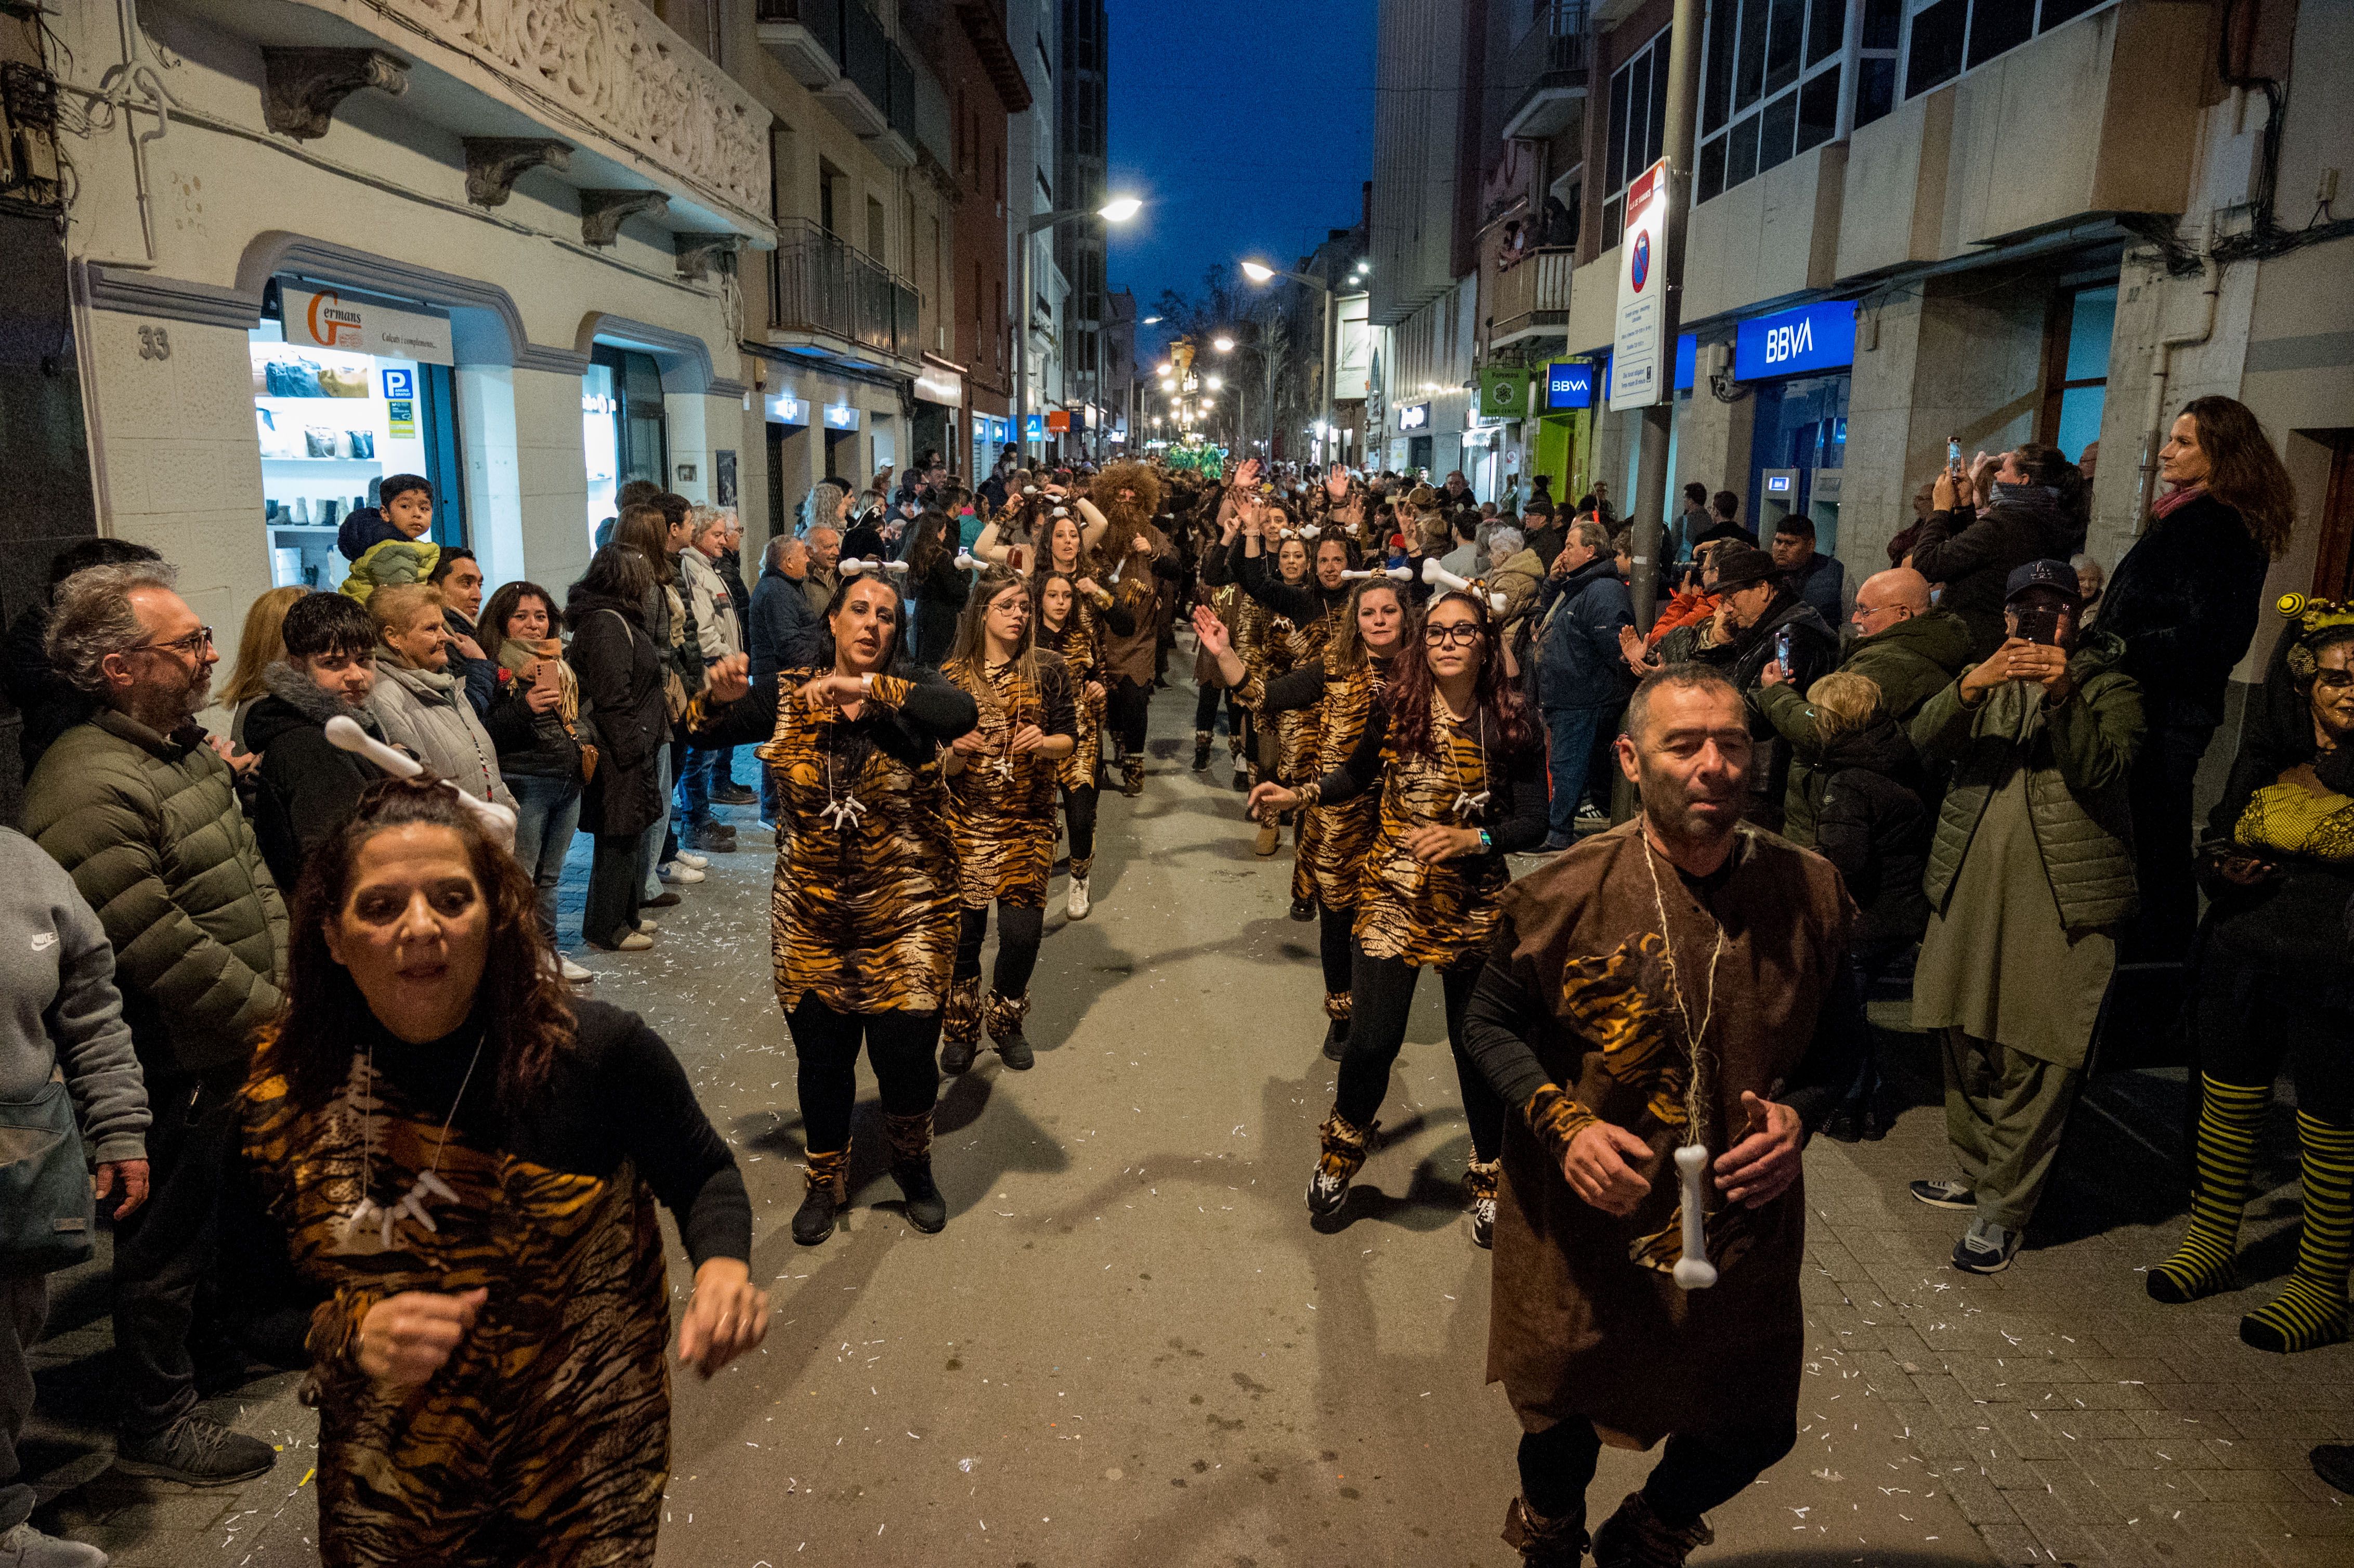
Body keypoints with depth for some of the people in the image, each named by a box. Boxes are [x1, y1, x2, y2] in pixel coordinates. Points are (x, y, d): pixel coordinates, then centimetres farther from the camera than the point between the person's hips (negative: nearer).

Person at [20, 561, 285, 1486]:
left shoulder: (189, 749, 7)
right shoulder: (89, 790, -24)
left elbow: (253, 879, 13)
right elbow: (161, 951, -25)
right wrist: (276, 1020, -16)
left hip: (242, 1047, 9)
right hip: (179, 1071, -8)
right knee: (170, 1240, 8)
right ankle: (154, 1425, 27)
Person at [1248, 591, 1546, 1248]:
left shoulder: (1512, 724, -6)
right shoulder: (1395, 707, -5)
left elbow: (1534, 821, -7)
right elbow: (1358, 775, 12)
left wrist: (1470, 838, -21)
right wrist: (1301, 794, 0)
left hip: (1475, 904, 0)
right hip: (1392, 896, 0)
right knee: (1372, 1038, -3)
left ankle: (1488, 1178, 33)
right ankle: (1338, 1160, 27)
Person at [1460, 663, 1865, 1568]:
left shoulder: (1808, 895, -9)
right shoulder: (1566, 896, -16)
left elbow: (1839, 1042, 5)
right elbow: (1491, 1022, -4)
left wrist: (1800, 1114, -15)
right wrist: (1563, 1125, -18)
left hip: (1744, 1229, 2)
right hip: (1583, 1230, -2)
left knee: (1750, 1434, 17)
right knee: (1561, 1421, 18)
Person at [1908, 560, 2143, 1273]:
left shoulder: (2110, 687, 8)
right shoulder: (1981, 679, 17)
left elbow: (2099, 769, -10)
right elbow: (1925, 743, -2)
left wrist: (2063, 694, -24)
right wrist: (1970, 687, -21)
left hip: (2062, 898, -4)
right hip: (1970, 887, 4)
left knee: (2033, 1059, -6)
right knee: (1966, 1041, 11)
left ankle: (2004, 1210, 4)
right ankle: (1976, 1173, 28)